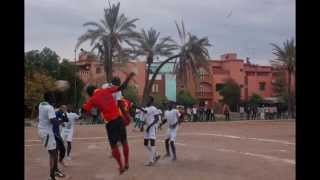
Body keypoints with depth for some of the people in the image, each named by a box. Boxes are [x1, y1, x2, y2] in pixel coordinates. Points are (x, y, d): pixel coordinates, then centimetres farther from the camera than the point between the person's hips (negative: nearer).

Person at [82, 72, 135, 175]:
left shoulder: (92, 99, -1)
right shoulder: (106, 90, 5)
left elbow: (84, 110, 4)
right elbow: (122, 87, 2)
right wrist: (129, 77, 13)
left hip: (110, 122, -3)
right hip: (119, 118, 3)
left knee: (114, 146, 11)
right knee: (124, 142, 18)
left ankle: (121, 166, 12)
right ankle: (126, 163, 26)